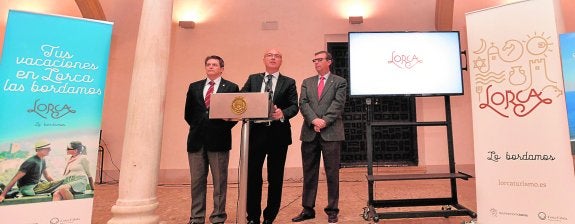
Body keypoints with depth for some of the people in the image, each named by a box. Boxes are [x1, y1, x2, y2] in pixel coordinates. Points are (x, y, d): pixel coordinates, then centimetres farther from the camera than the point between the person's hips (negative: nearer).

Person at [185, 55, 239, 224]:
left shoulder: (231, 88, 4)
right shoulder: (194, 87, 15)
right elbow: (188, 113, 17)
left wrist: (225, 128, -6)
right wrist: (198, 126, 8)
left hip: (218, 140, -3)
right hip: (197, 140, 3)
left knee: (220, 181, 5)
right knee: (197, 181, 9)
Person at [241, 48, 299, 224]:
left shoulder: (289, 82, 8)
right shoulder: (253, 79, 14)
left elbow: (294, 106, -2)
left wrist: (283, 113, -22)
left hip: (278, 134, -1)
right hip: (256, 132, 1)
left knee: (275, 178, 7)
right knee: (252, 176, 4)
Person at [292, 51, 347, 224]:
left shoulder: (339, 82, 7)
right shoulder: (307, 82, 16)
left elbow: (338, 104, -6)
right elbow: (303, 104, 2)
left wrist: (325, 121, -17)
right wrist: (314, 120, -13)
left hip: (331, 133, -3)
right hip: (309, 133, 3)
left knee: (332, 173, 3)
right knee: (309, 172, 9)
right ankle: (308, 209, 20)